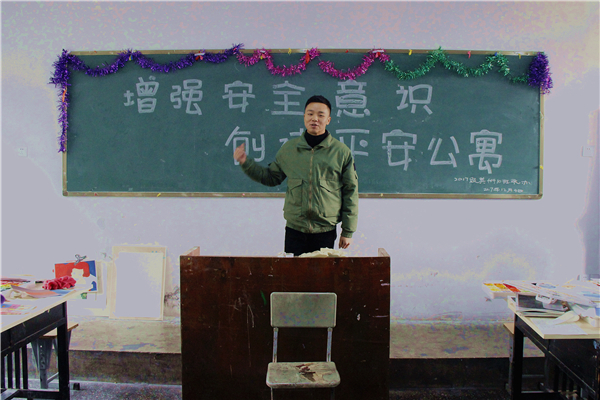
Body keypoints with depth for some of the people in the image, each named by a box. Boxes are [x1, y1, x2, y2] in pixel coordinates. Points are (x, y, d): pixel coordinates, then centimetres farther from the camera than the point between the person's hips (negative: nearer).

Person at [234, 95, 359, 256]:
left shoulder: (341, 151, 1)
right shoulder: (289, 148, 8)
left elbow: (350, 191, 3)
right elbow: (271, 177, 18)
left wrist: (348, 232, 2)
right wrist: (246, 163, 6)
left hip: (326, 231, -1)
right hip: (294, 230, 2)